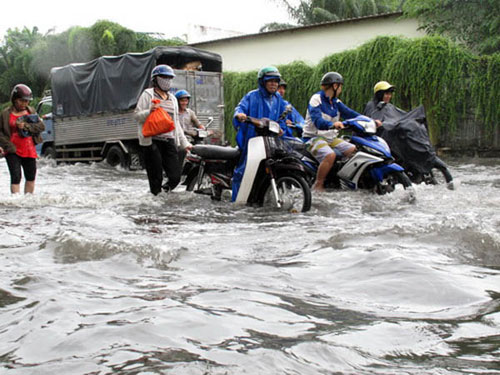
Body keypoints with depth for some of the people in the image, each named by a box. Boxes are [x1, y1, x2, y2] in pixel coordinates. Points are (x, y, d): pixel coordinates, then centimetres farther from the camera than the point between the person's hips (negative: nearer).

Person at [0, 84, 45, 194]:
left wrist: (26, 126, -17)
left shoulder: (31, 111, 6)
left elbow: (41, 126, -3)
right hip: (13, 152, -4)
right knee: (16, 177, -12)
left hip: (29, 151, 4)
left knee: (31, 177, 14)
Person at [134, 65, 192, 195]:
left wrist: (184, 143, 21)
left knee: (175, 177, 0)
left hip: (169, 141, 6)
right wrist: (149, 111, -22)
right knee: (156, 178, -4)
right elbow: (137, 115, -2)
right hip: (152, 141, -6)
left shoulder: (172, 98, 22)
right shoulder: (148, 94, 3)